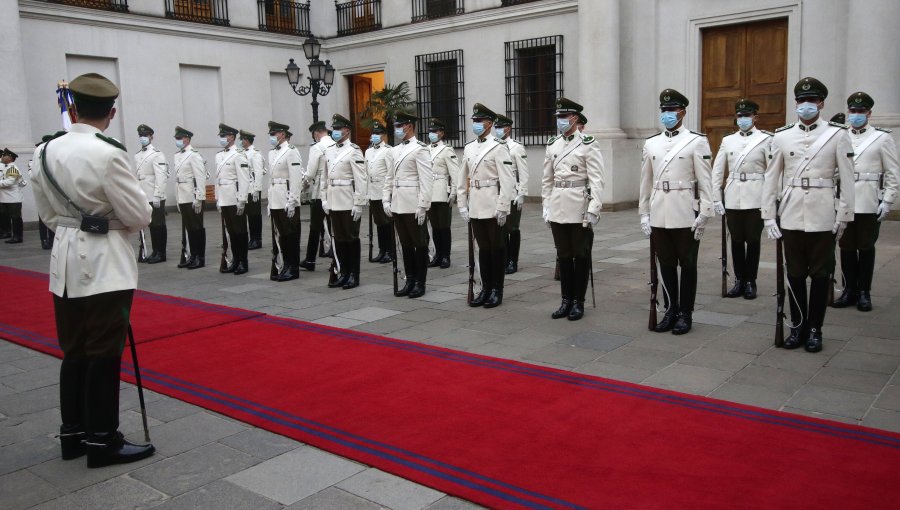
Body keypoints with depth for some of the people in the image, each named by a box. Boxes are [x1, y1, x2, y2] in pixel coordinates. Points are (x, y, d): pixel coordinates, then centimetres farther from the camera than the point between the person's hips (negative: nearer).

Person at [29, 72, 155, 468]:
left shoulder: (46, 152, 4)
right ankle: (102, 440, 11)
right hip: (105, 264, -7)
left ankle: (73, 433, 26)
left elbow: (46, 211, 12)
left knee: (74, 352, 15)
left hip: (66, 261, 7)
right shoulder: (108, 154, -17)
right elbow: (139, 216, -12)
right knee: (104, 354, 2)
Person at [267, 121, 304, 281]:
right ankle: (286, 266, 19)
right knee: (281, 235, 11)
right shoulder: (272, 153, 16)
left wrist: (292, 202, -18)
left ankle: (293, 269, 7)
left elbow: (296, 178, -15)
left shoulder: (291, 152, -9)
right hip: (275, 201, 8)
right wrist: (270, 202, 15)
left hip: (287, 201, -8)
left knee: (291, 235, 0)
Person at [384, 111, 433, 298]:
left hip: (413, 205, -7)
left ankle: (420, 284, 10)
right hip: (397, 205, 7)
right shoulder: (395, 150, 15)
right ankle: (410, 281, 20)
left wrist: (423, 206, -16)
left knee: (419, 245, 3)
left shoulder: (419, 149, -7)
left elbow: (426, 180, -13)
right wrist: (386, 200, 10)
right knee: (405, 245, 11)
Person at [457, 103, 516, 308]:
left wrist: (502, 208, -15)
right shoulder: (468, 148, 11)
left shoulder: (498, 147, -7)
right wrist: (462, 204, 9)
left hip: (493, 206, -5)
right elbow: (463, 179, 14)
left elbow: (507, 180, -12)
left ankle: (497, 290, 12)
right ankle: (485, 288, 19)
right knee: (483, 248, 11)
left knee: (497, 248, 4)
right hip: (475, 207, 6)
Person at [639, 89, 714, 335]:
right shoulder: (650, 143, 9)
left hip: (686, 215, -3)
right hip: (658, 215, 4)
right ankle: (671, 310, 22)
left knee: (687, 264, 6)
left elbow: (705, 181, -5)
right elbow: (646, 181, 11)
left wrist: (704, 214, -10)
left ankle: (686, 314, 16)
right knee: (666, 264, 10)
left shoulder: (697, 141, -2)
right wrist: (644, 213, 8)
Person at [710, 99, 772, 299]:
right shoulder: (727, 140, 9)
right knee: (736, 240, 7)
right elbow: (717, 171, 8)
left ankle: (750, 282, 13)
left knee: (753, 240, 3)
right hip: (733, 198, 3)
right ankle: (739, 281, 17)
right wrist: (716, 198, 3)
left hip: (755, 198, -2)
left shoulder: (765, 139, 1)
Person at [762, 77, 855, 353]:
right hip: (791, 217, 2)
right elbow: (771, 178, 6)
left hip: (823, 218, -1)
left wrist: (844, 217, -4)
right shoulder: (781, 136, 5)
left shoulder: (838, 135, 0)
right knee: (794, 274, 7)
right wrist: (769, 216, 2)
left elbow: (847, 180, -1)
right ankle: (797, 326, 20)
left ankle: (814, 329, 17)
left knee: (820, 274, 6)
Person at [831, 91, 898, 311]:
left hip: (869, 204, -2)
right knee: (846, 247, 6)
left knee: (866, 247, 5)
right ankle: (849, 290, 16)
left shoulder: (882, 138, 1)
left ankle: (864, 292, 15)